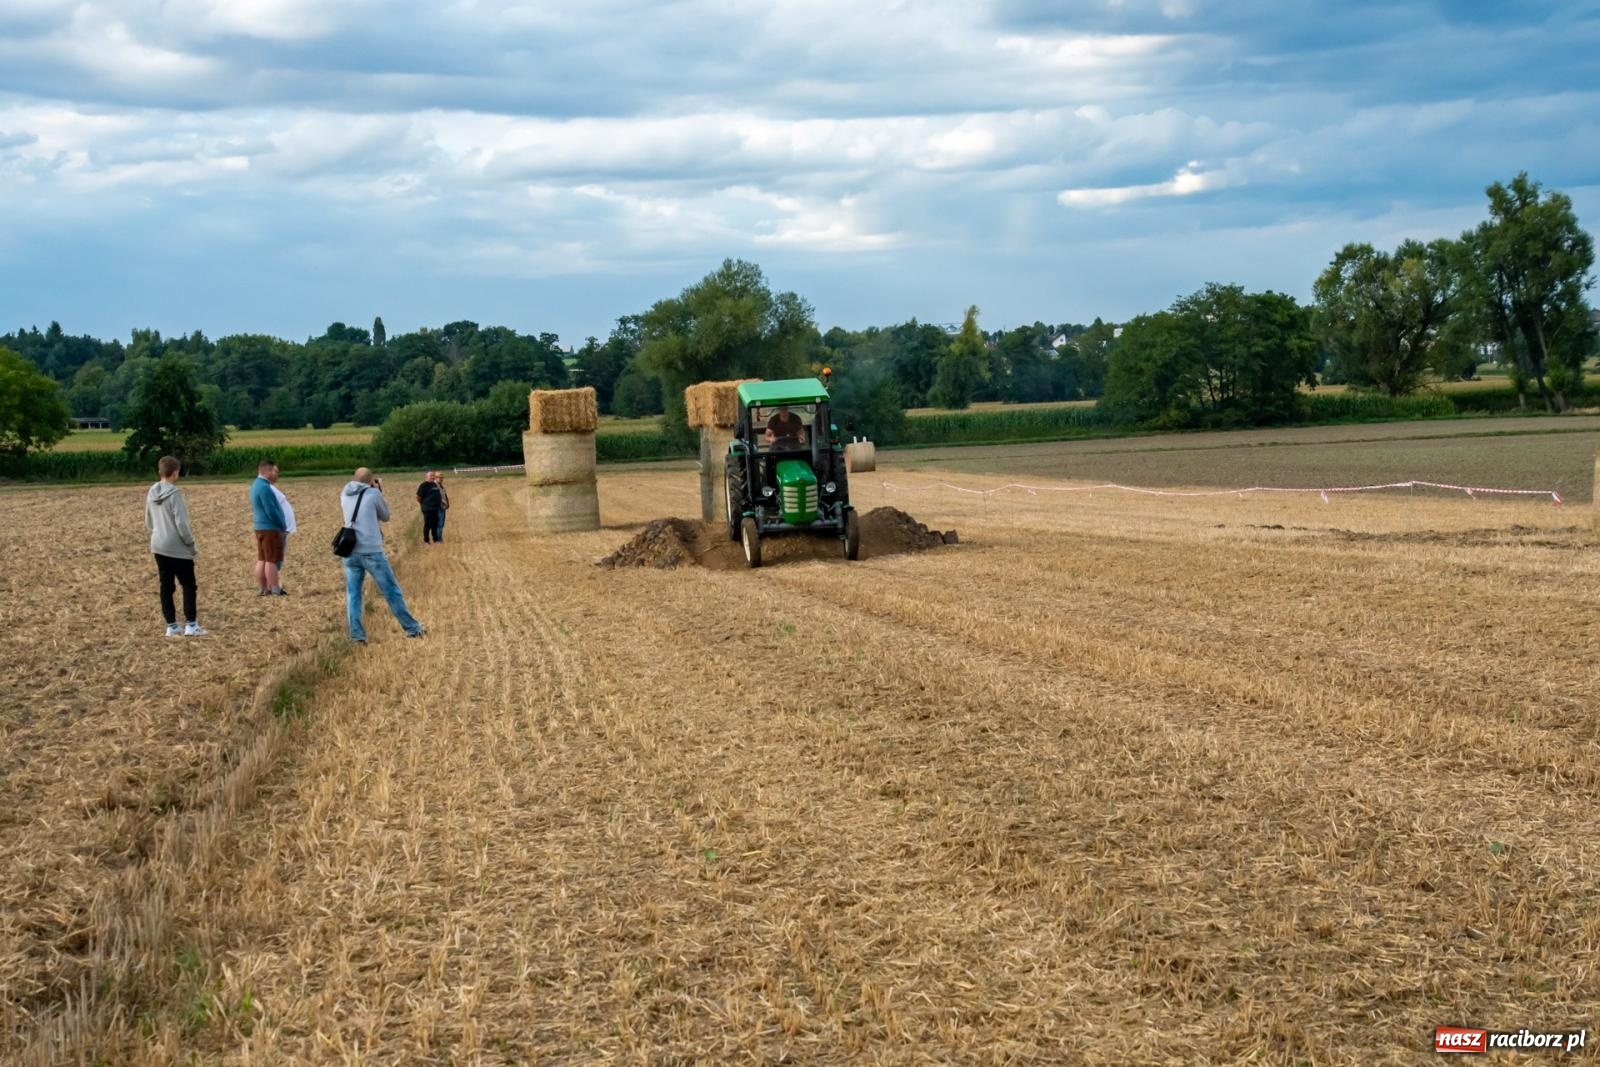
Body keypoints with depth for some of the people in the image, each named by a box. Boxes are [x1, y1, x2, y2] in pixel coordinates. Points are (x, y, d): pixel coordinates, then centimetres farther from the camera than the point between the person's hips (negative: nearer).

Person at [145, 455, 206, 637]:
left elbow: (148, 522, 14)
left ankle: (171, 625, 11)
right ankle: (191, 625, -1)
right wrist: (190, 543, -8)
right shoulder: (174, 493, -17)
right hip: (177, 548, -7)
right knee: (188, 585, 3)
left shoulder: (152, 493, 5)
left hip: (158, 547, 7)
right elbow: (181, 522, -17)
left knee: (166, 586, 9)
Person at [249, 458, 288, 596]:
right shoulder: (264, 487, -18)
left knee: (262, 560, 11)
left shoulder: (256, 485, 14)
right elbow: (271, 511, -20)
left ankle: (262, 589, 14)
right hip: (270, 528, -10)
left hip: (260, 528, 10)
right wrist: (283, 526, -8)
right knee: (271, 560, -6)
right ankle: (275, 590, -4)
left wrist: (281, 525, 16)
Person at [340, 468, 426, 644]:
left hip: (350, 552, 4)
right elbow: (385, 516, 9)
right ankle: (412, 628, 12)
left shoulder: (344, 494, 8)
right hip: (372, 552, -4)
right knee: (392, 591, 5)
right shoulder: (373, 494, -6)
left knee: (353, 594, 9)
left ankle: (357, 634, 0)